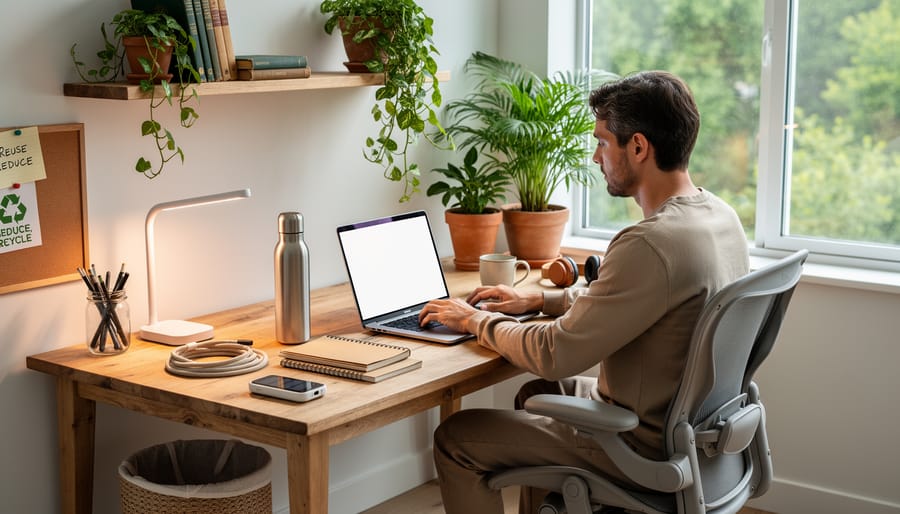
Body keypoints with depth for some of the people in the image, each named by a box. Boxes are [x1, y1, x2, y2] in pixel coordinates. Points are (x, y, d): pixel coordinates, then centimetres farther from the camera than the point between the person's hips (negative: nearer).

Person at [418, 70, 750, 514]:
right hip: (692, 424, 10)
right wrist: (540, 300, 12)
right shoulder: (719, 214, 0)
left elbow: (553, 356, -25)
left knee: (454, 440, -2)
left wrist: (477, 319, -8)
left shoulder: (652, 245, -30)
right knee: (536, 394, 30)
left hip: (645, 446, -9)